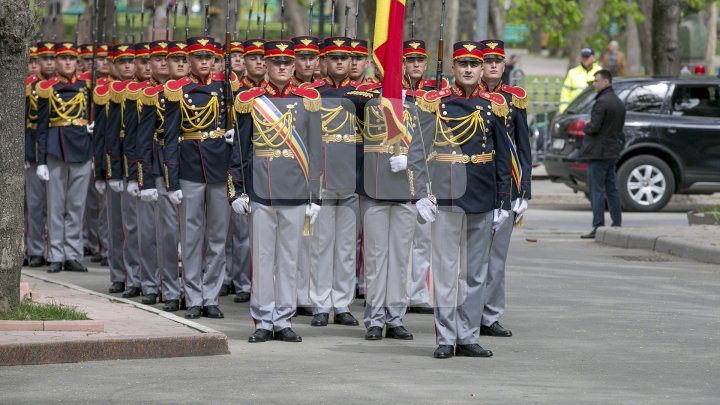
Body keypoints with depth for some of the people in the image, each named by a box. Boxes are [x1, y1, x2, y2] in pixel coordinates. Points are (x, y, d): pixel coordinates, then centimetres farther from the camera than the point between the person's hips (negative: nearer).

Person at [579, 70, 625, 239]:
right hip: (613, 151, 9)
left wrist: (586, 127, -1)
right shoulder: (619, 103, 13)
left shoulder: (602, 102, -17)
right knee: (611, 190, 13)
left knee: (597, 190, -7)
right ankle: (617, 225, 14)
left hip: (598, 152, -9)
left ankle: (598, 227, -11)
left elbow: (594, 127, -21)